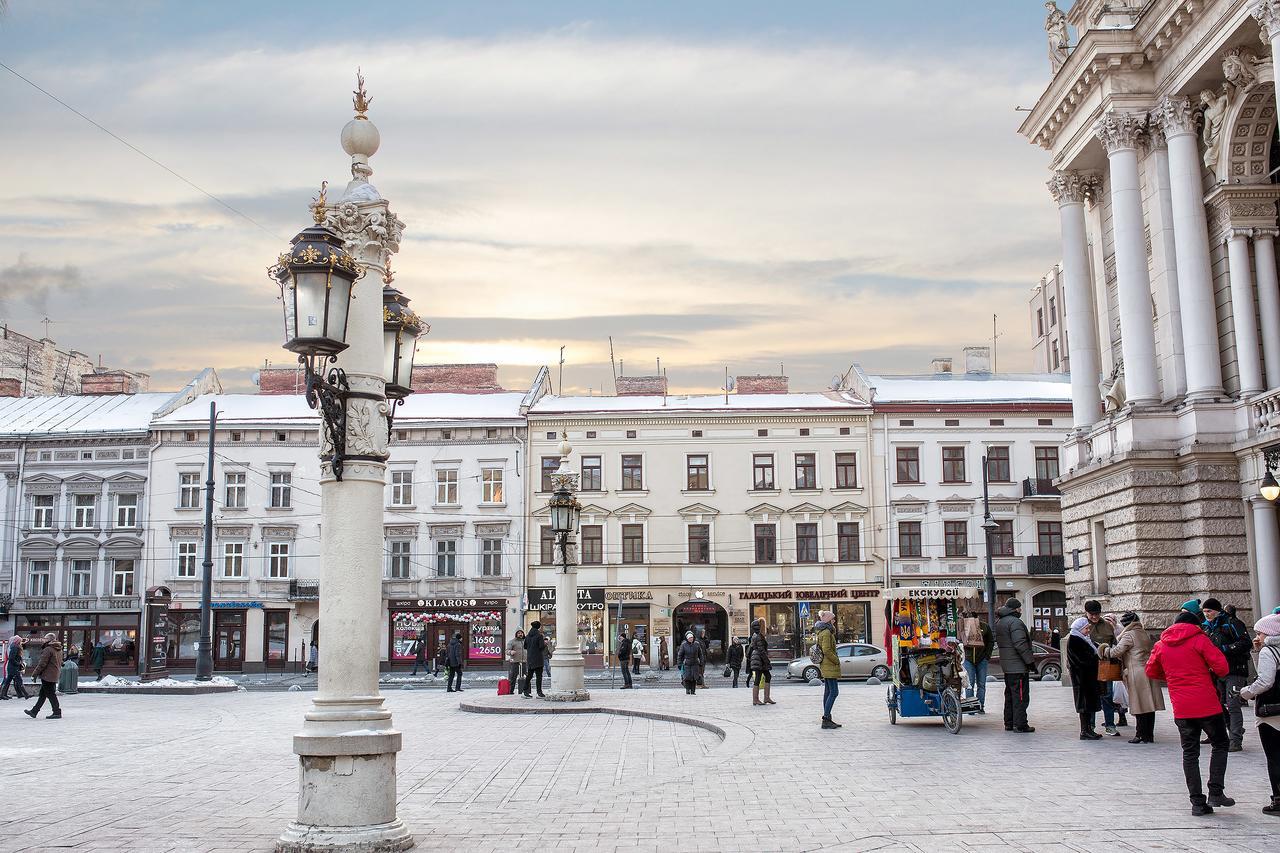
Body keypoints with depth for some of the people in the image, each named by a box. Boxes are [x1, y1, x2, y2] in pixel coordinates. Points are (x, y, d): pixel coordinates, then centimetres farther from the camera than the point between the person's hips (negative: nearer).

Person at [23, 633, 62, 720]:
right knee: (42, 694, 16)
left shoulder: (48, 650, -16)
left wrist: (35, 673, -6)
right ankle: (34, 711, 24)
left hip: (47, 676, -9)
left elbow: (42, 664, -16)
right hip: (54, 676, 9)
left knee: (50, 694, -5)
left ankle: (57, 712, -6)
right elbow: (60, 663, 18)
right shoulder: (59, 650, 12)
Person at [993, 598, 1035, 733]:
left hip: (1006, 666, 10)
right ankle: (1020, 725, -4)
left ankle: (1009, 723, 21)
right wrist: (1030, 660, -16)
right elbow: (1020, 644, -22)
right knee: (1020, 696, -5)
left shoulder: (999, 623, 15)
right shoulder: (1015, 622, -16)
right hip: (1018, 666, -9)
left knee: (1010, 695, 16)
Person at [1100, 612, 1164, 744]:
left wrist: (1105, 650, 5)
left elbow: (1116, 652, -15)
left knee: (1139, 706, -4)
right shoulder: (1145, 634, 17)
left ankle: (1141, 735, -2)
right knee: (1149, 705, 8)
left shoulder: (1128, 635, -8)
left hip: (1137, 674, -7)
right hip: (1149, 672, 7)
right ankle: (1149, 735, 12)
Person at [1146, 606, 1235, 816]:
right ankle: (1216, 793, 5)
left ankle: (1197, 802, 7)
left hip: (1181, 710, 3)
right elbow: (1221, 667, -11)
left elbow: (1151, 671, 16)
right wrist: (1211, 673, 10)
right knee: (1220, 745, 14)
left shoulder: (1161, 644, 7)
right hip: (1206, 705, -3)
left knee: (1190, 753, 9)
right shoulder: (1199, 639, -5)